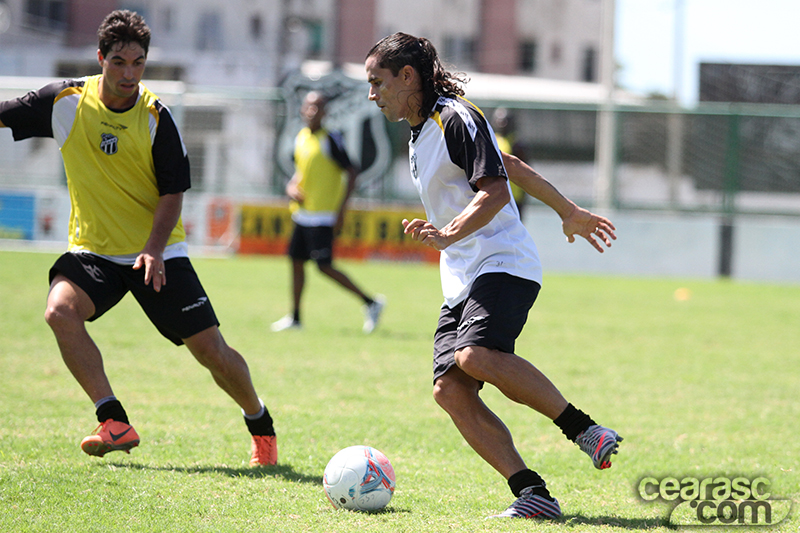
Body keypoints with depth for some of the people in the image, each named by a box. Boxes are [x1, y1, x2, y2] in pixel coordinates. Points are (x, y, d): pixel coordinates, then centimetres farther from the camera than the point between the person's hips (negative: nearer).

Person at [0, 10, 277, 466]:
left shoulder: (156, 117, -10)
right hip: (92, 249, 1)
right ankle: (115, 423, -24)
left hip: (157, 253, -1)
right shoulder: (65, 102, -5)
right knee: (60, 310, -29)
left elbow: (173, 193, -7)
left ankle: (261, 425, 22)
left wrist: (153, 250, -21)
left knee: (210, 350, -5)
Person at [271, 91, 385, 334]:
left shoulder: (330, 140, -12)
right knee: (296, 261, 10)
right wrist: (291, 187, 3)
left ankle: (371, 302, -3)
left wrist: (341, 209, -17)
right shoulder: (301, 138, 10)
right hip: (302, 213, 8)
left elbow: (352, 174, -12)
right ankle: (294, 317, 20)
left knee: (324, 266, -12)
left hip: (322, 216, -8)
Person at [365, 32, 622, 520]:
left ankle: (585, 430, -21)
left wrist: (449, 235, -33)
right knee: (450, 390, -10)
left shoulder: (456, 118, -8)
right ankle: (533, 494, -16)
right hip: (462, 280, 9)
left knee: (478, 357, -33)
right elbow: (512, 165, 28)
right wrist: (569, 212, 33)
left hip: (503, 264, -9)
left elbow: (495, 190, -19)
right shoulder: (422, 132, 21)